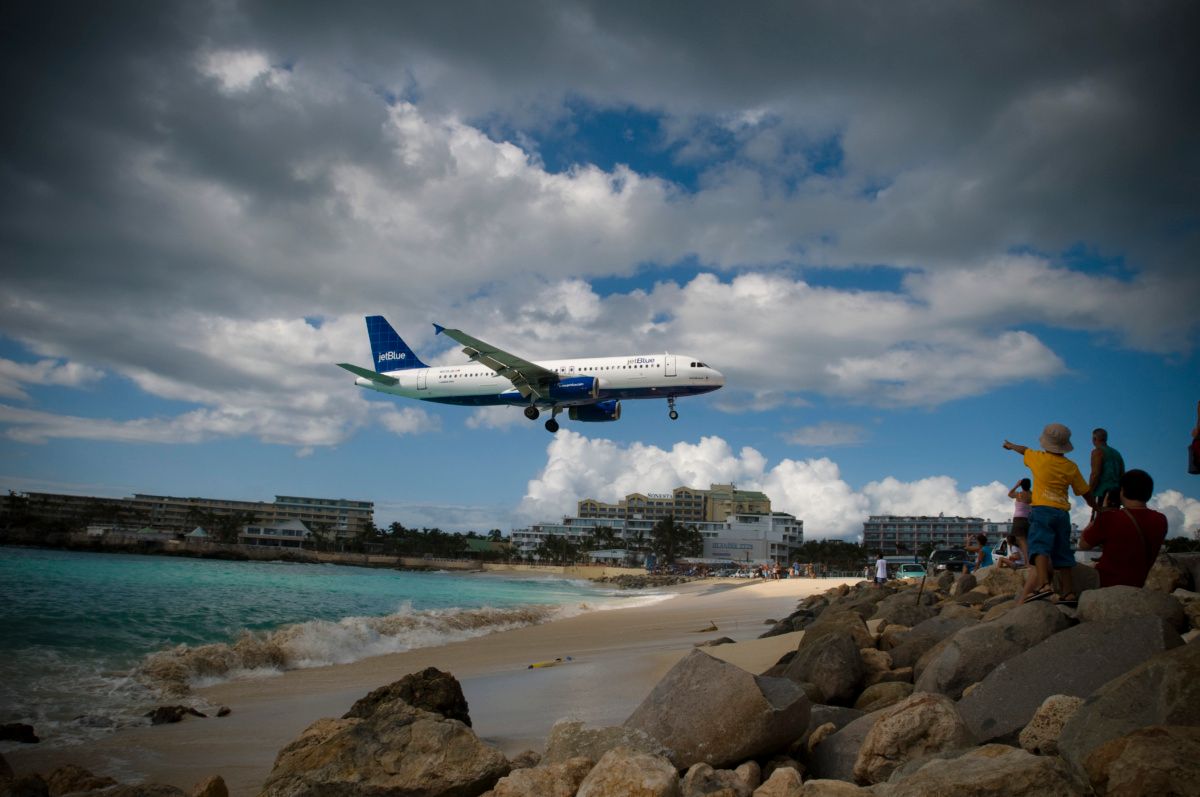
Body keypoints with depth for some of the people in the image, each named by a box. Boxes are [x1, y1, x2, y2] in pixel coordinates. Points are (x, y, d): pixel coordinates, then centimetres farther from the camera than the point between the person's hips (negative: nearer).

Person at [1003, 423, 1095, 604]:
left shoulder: (1039, 458, 3)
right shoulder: (1071, 467, 9)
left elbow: (1024, 450, 26)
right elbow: (1086, 492, 14)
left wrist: (1010, 445, 47)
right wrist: (1096, 508, 32)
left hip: (1042, 509, -4)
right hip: (1063, 513, 5)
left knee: (1040, 546, -17)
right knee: (1061, 552, 10)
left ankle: (1044, 584, -36)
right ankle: (1069, 591, 8)